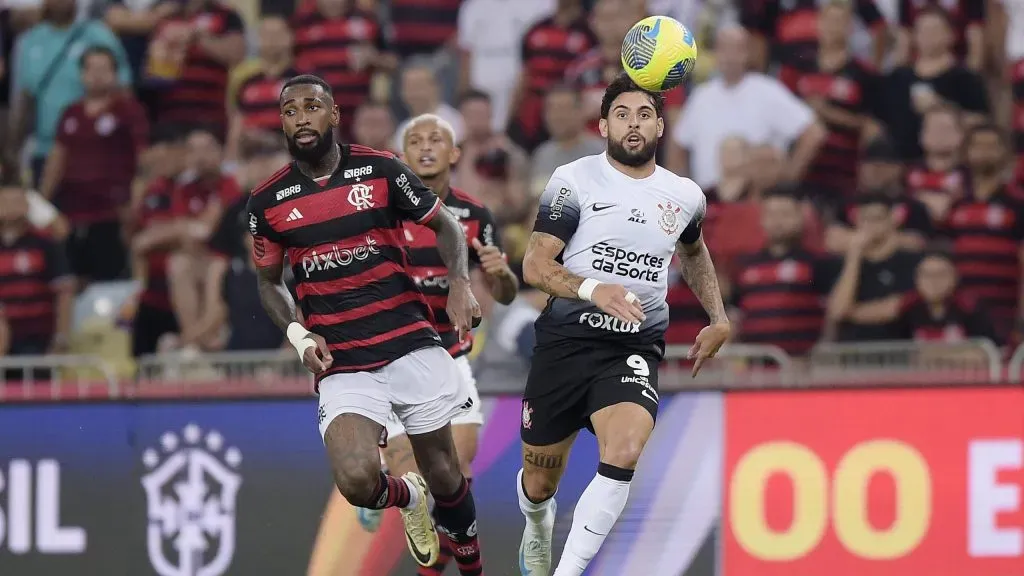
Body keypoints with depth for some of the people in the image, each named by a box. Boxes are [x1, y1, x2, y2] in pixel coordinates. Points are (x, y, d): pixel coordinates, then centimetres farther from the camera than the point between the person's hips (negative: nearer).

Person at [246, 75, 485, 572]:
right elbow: (269, 280, 16)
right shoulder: (267, 201, 2)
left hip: (411, 344, 0)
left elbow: (444, 225, 10)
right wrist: (297, 335, -2)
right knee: (357, 482, -19)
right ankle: (407, 497, 17)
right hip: (340, 361, 0)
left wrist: (460, 284, -9)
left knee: (443, 472, 7)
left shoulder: (381, 170, -2)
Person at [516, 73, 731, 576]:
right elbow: (535, 266, -11)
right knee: (539, 482, 10)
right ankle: (538, 528, 47)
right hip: (567, 341, -1)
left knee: (625, 453, -28)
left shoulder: (685, 196, 8)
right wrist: (594, 290, -27)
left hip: (636, 349, 2)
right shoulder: (575, 181, -5)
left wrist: (719, 319, 23)